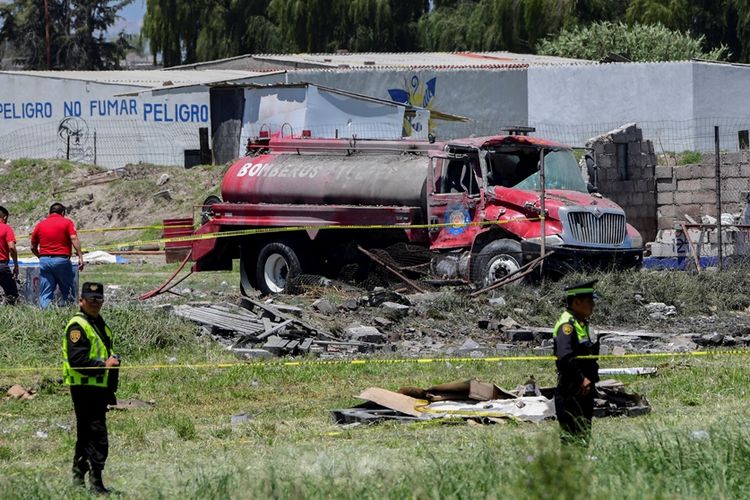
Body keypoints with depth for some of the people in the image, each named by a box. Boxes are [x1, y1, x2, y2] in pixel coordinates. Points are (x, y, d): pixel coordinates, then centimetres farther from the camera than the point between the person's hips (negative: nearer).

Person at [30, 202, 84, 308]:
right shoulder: (67, 222, 3)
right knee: (68, 293, 6)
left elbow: (33, 247, 15)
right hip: (61, 260, -3)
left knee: (45, 295, 3)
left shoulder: (40, 225, 13)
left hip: (44, 261, 3)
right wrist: (80, 257, -14)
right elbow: (74, 239, -11)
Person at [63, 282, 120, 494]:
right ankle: (96, 482, -12)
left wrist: (113, 359, 16)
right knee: (97, 436, -13)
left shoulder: (99, 323, 20)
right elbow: (77, 360, -20)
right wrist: (103, 364, -20)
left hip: (99, 387, 10)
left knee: (86, 435, 16)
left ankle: (78, 478, 24)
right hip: (84, 387, -10)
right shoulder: (78, 325, -11)